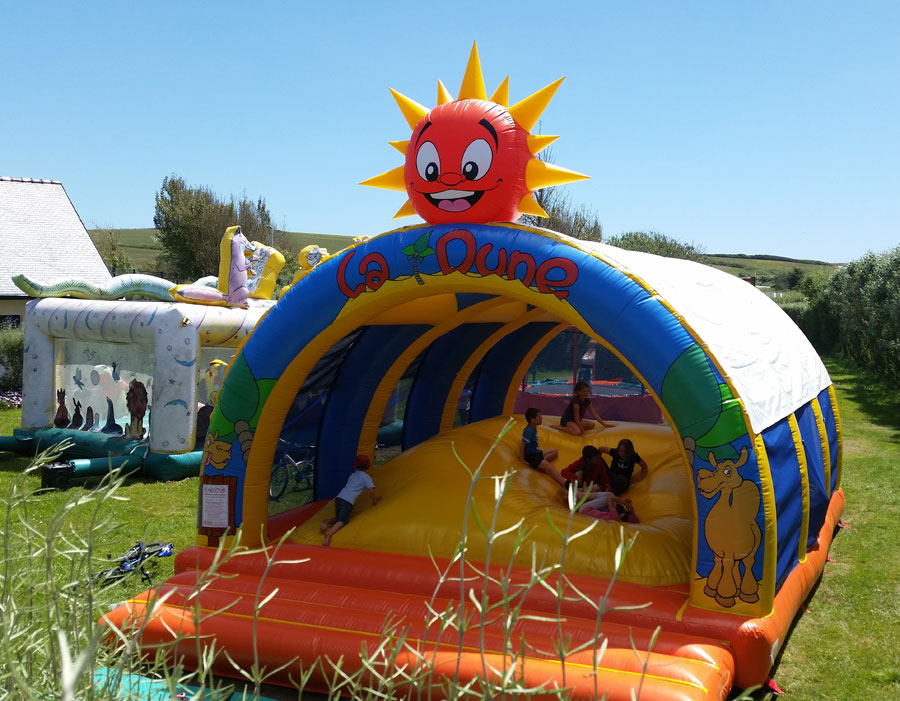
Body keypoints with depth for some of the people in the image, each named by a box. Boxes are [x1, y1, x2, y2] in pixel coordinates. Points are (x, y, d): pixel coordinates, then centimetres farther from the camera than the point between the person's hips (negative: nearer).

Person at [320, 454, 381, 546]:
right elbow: (371, 490, -3)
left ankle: (327, 521, -8)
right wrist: (374, 501, 15)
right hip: (348, 501, -6)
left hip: (339, 498, 6)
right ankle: (329, 534, -39)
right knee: (342, 521, -15)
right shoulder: (366, 477, 8)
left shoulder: (352, 476, 28)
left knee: (339, 519, 21)